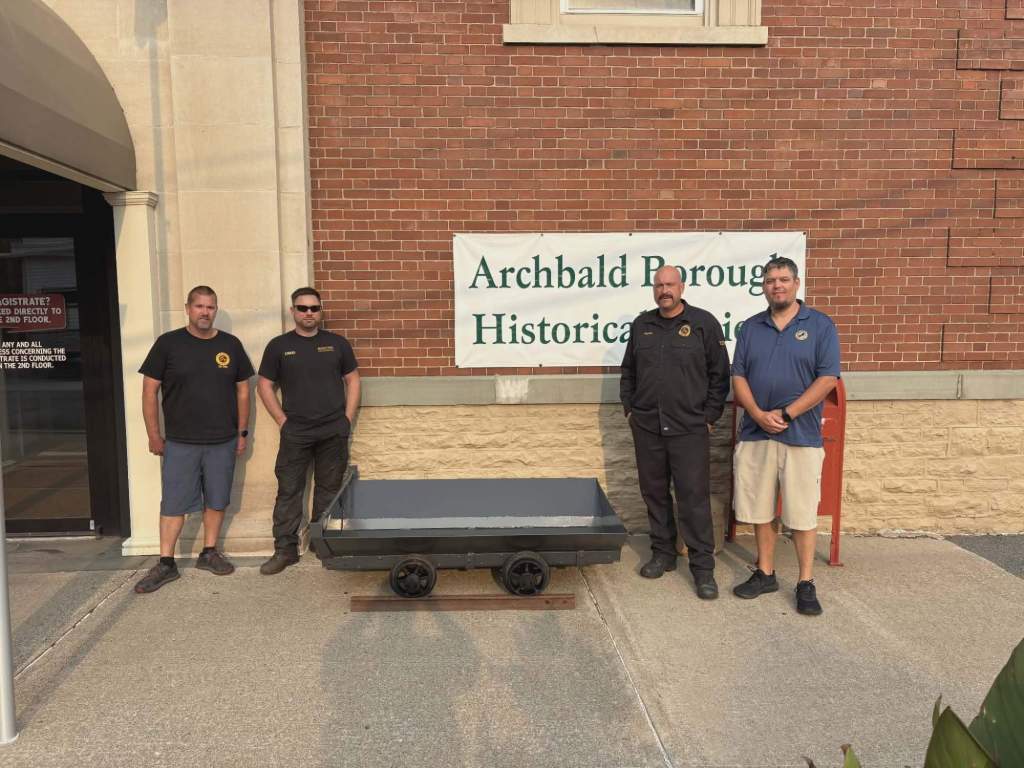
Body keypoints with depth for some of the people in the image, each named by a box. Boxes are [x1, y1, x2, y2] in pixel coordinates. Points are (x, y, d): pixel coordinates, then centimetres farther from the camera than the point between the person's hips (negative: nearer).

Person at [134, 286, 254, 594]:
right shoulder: (168, 343, -3)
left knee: (217, 500, 11)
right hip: (180, 442, -2)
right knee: (173, 503, 2)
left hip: (223, 441, 2)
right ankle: (166, 564, 13)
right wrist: (154, 436, -2)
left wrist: (242, 432, 7)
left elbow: (242, 390, 9)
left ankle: (209, 553, 26)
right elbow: (149, 390, -1)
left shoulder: (230, 345, 3)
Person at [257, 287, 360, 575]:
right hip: (295, 433, -1)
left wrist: (347, 418, 1)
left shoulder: (337, 343, 6)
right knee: (288, 491, 2)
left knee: (329, 491, 9)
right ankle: (285, 549, 11)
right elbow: (264, 385, 6)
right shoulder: (278, 346, 3)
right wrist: (283, 421, -2)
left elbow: (352, 381, 9)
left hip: (334, 433, 1)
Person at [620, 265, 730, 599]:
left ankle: (703, 566, 8)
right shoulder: (641, 325, 11)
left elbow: (719, 375, -1)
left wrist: (709, 417, -4)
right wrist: (629, 409, 11)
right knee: (654, 493, 12)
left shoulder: (704, 323, -1)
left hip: (689, 430, -4)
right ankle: (663, 553, 27)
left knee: (694, 497, -3)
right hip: (646, 428, 4)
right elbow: (628, 372, 19)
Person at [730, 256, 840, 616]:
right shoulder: (750, 327, 10)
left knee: (803, 512, 2)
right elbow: (738, 377, 5)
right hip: (755, 434, 3)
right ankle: (765, 573, 24)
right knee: (759, 509, 10)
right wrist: (758, 415, -11)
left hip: (801, 435, -3)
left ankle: (806, 583, 14)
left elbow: (828, 378, -7)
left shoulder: (820, 325, 1)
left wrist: (786, 414, -14)